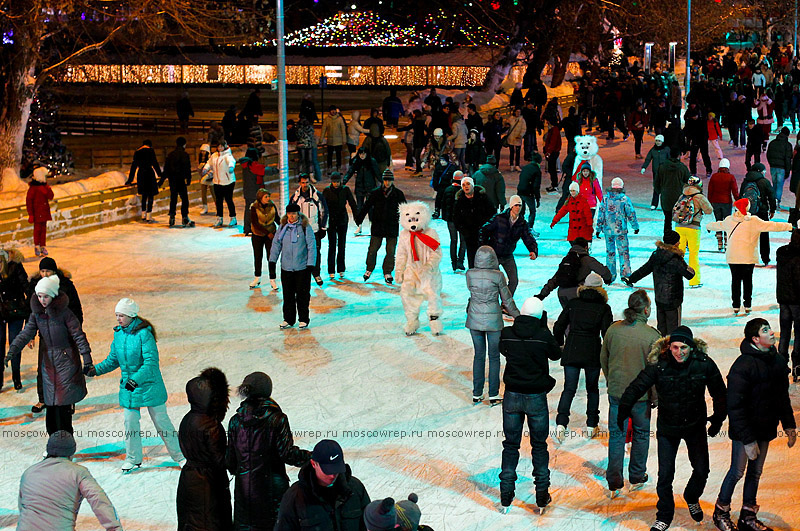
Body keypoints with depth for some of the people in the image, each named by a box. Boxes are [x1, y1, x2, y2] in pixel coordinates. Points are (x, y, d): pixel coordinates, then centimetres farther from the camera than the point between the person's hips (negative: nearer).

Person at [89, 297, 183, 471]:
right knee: (130, 421, 6)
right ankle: (133, 458, 22)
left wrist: (136, 379, -34)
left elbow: (151, 362, -24)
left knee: (161, 420, 4)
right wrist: (97, 369, 0)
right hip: (128, 386, 5)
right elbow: (113, 359, 15)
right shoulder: (118, 334, 2)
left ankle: (178, 455, 18)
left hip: (149, 384, -5)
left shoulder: (144, 334, -19)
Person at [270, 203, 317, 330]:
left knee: (302, 294, 3)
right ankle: (288, 320, 18)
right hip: (286, 267, 4)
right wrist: (273, 260, 7)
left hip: (302, 267, -3)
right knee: (288, 294, 8)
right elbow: (276, 243, 12)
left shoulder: (305, 227, -6)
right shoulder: (283, 227, 5)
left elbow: (311, 246, -6)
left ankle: (303, 320, 14)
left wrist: (311, 264, -10)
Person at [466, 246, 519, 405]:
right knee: (494, 356, 9)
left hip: (474, 320, 3)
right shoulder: (498, 276, -14)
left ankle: (477, 394, 18)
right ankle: (493, 395, 11)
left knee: (479, 355, 15)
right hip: (493, 320, -2)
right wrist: (517, 315, 9)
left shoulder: (470, 274, -8)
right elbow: (507, 299, -5)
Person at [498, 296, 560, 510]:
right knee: (539, 445, 12)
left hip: (512, 396, 2)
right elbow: (556, 355, 5)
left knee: (510, 444, 13)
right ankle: (542, 493, 15)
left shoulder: (507, 334, -8)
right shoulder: (543, 336, -14)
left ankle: (506, 493, 14)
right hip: (536, 397, -2)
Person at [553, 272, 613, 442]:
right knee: (592, 389, 15)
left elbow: (558, 327, 3)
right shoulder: (604, 308, -3)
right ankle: (591, 426, 18)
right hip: (593, 354, -1)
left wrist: (559, 344, 18)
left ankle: (561, 423, -15)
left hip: (571, 351, 1)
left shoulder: (573, 304, 3)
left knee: (569, 389, 2)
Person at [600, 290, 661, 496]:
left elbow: (604, 359, 6)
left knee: (616, 435, 10)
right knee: (641, 434, 17)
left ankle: (614, 483, 8)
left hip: (616, 391, 3)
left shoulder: (614, 329, -5)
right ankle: (637, 478, 29)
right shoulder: (652, 335, -17)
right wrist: (656, 398, 1)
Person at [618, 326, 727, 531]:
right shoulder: (659, 366, -18)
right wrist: (623, 412, -19)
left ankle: (692, 499, 44)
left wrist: (718, 418, 5)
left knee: (701, 470, 12)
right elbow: (637, 387, -14)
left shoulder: (704, 364, -14)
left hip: (695, 426, 2)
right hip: (667, 429, -1)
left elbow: (719, 392, 0)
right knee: (665, 474, -2)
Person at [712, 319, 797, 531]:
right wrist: (747, 439, -21)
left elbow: (783, 397, 16)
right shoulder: (743, 366, -21)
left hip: (765, 429, 7)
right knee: (737, 472, 5)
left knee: (755, 472, 15)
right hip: (744, 430, -7)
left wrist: (789, 426, 13)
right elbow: (735, 406, -21)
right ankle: (721, 512, 23)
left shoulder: (778, 362, 3)